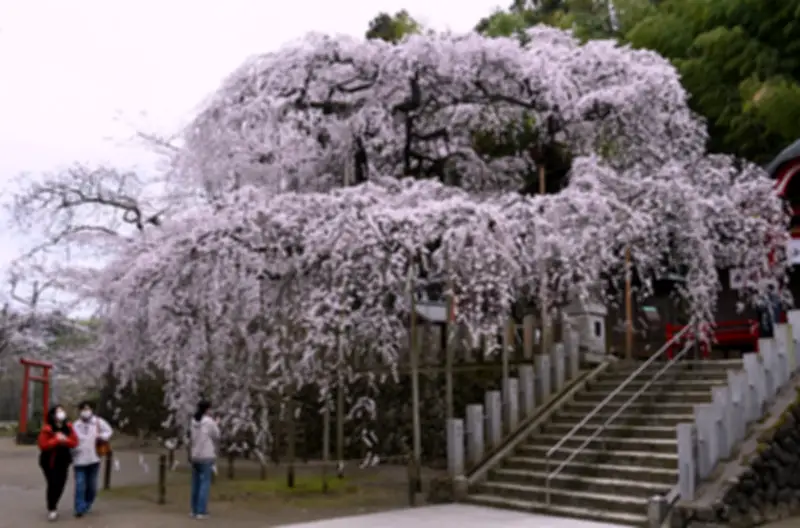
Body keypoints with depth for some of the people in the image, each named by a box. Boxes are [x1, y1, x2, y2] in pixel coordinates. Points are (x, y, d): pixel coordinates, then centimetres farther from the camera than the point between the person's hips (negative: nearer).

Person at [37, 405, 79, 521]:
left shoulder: (68, 427, 2)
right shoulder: (47, 429, -13)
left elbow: (74, 442, -1)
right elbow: (43, 445, -19)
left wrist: (65, 440, -19)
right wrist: (57, 440, -24)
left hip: (63, 461, 5)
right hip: (49, 462, -5)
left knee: (60, 485, 7)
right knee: (53, 484, -10)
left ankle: (53, 506, 28)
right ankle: (51, 509, 5)